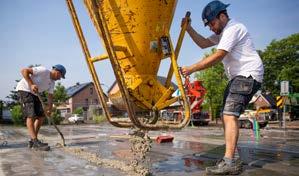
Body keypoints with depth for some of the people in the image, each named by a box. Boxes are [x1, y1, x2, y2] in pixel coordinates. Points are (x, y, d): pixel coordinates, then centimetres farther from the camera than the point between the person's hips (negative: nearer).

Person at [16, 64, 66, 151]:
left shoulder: (52, 82, 8)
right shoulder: (43, 71, -18)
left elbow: (50, 96, 7)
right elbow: (24, 71, -22)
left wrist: (49, 109, -5)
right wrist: (31, 84, -30)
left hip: (34, 94, 10)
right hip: (24, 89, -10)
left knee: (41, 116, 3)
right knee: (31, 115, -18)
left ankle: (32, 141, 10)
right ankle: (35, 143, -20)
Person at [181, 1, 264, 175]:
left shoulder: (233, 28, -11)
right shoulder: (223, 32, 22)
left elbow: (217, 57, -19)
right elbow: (203, 43, 22)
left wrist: (191, 69, -17)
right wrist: (188, 28, 11)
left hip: (248, 75, -10)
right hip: (238, 77, 11)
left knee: (230, 115, -21)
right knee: (227, 116, 7)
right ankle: (232, 160, 13)